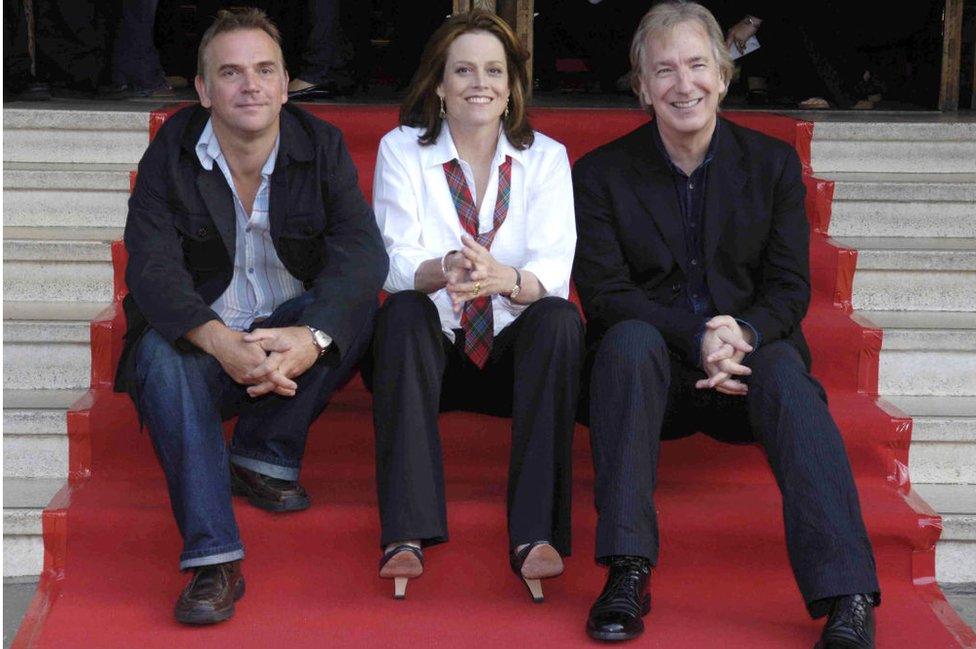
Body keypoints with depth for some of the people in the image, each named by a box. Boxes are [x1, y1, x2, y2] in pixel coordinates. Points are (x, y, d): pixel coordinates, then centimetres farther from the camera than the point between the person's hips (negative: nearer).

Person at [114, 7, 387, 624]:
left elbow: (362, 251, -20)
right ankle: (213, 559, -39)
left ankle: (263, 457, -11)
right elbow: (152, 267, -21)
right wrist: (219, 340, -42)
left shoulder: (322, 147, -6)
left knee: (357, 301, -25)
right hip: (205, 339, -1)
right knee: (161, 352, -33)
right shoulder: (170, 153, -8)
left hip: (294, 338, 2)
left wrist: (314, 336, -42)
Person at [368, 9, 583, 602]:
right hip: (430, 351, 0)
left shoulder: (545, 157, 1)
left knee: (560, 318, -29)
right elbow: (395, 262, -12)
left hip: (514, 351, 1)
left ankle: (537, 531, -35)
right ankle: (408, 531, -39)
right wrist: (441, 271, -37)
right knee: (402, 312, -31)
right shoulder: (402, 150, 0)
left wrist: (504, 278, -37)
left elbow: (553, 272, -13)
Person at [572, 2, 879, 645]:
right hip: (654, 370, 0)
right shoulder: (601, 174, 3)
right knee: (630, 338, -33)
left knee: (787, 372, -33)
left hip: (751, 355, 0)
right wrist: (697, 339, -22)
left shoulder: (773, 164, 7)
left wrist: (745, 333, -21)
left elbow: (789, 286, 2)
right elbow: (604, 293, -6)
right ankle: (627, 574, -37)